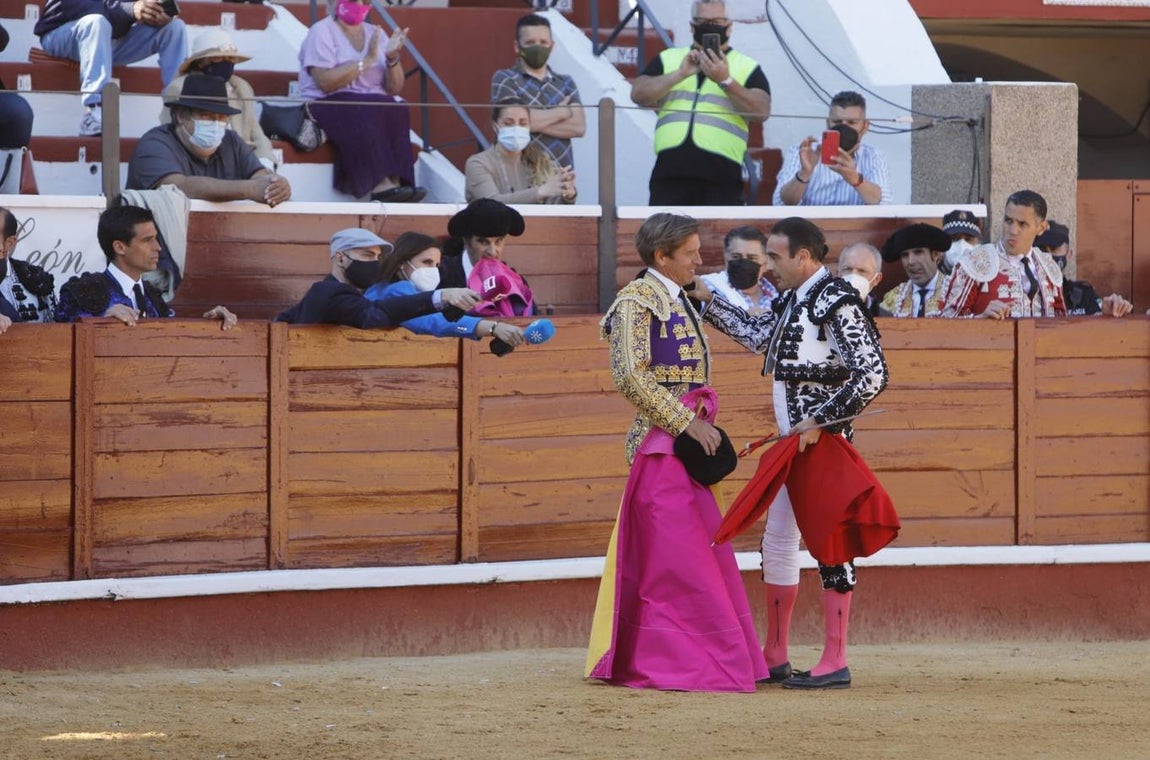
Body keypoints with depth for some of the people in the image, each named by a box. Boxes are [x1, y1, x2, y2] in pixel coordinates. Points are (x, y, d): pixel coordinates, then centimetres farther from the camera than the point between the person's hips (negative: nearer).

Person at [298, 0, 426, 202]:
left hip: (375, 110, 5)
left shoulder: (375, 34, 16)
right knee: (365, 114, -36)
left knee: (397, 110, -28)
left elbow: (394, 88, 13)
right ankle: (381, 183, -46)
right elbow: (326, 82, -17)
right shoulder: (321, 32, -1)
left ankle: (395, 181, -40)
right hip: (326, 108, -5)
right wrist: (366, 61, -17)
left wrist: (392, 59, -7)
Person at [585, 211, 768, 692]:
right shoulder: (637, 301, -9)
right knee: (675, 554, -8)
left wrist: (703, 415, 6)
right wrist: (686, 422, -17)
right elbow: (629, 376, -18)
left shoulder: (678, 302, 17)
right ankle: (666, 663, -5)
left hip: (686, 438, 9)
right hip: (659, 441, -9)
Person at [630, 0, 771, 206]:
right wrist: (680, 74, -7)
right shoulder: (668, 60, 19)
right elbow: (638, 94, 5)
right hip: (670, 174, 2)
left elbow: (761, 111, -3)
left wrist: (725, 81, -15)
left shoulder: (747, 67, 12)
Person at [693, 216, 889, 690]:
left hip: (823, 441, -10)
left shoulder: (837, 303, -15)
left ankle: (834, 664, -3)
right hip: (792, 442, 10)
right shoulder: (792, 301, 14)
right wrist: (706, 300, 29)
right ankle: (774, 658, 22)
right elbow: (756, 335, 34)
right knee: (777, 542, 14)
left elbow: (872, 376, -21)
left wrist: (821, 421, -21)